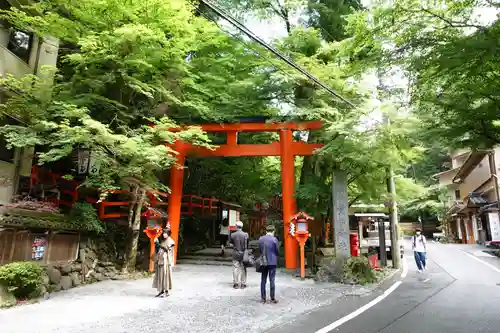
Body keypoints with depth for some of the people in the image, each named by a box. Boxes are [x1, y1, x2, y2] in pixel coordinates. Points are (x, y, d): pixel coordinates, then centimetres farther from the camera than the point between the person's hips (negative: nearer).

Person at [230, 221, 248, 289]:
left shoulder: (233, 235, -10)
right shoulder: (246, 234, -10)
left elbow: (231, 242, 3)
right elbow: (247, 244, 0)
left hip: (235, 254, 0)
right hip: (243, 254, 0)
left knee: (235, 269, 9)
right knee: (243, 269, 10)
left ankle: (236, 284, 13)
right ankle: (243, 284, 14)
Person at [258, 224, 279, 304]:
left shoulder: (260, 239, 2)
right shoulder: (274, 239, -10)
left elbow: (260, 249, 9)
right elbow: (277, 251, -3)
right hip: (272, 262, -4)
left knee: (263, 280, 10)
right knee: (272, 280, 3)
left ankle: (263, 298, 15)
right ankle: (272, 298, 7)